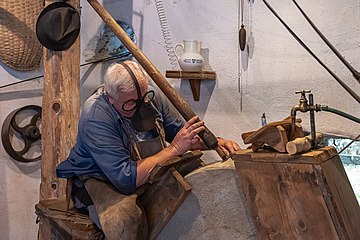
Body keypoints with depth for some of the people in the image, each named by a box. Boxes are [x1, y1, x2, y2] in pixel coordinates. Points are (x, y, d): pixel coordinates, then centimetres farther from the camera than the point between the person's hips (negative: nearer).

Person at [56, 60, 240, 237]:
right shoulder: (96, 119, -29)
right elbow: (126, 180, -35)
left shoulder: (151, 95, -9)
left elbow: (179, 132, 7)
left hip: (147, 175, 7)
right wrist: (174, 149, -31)